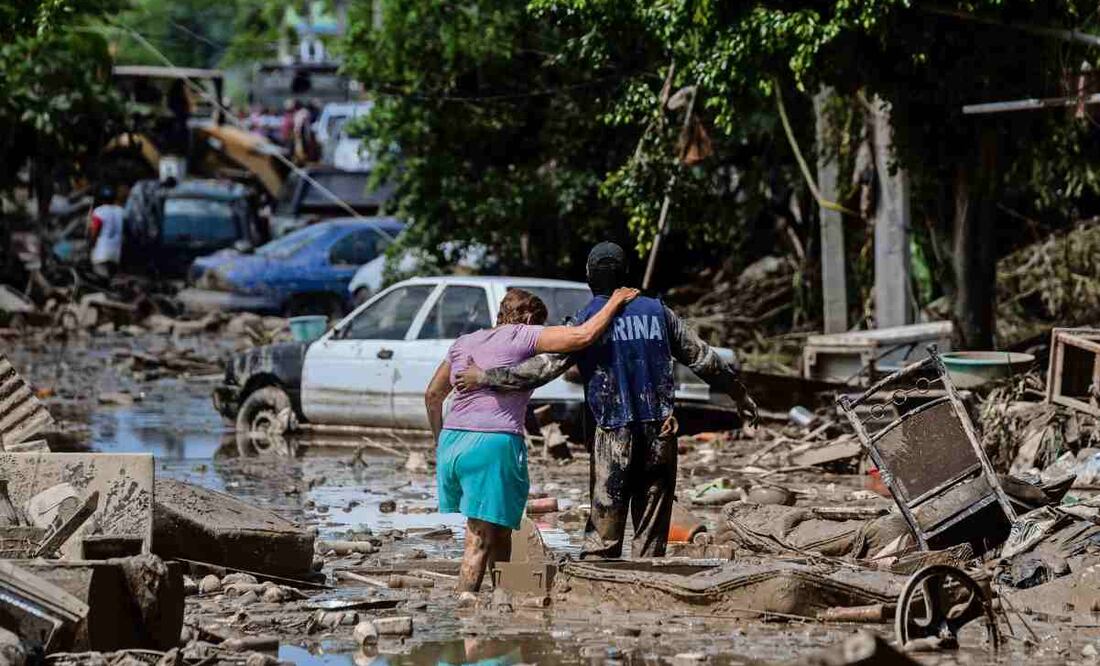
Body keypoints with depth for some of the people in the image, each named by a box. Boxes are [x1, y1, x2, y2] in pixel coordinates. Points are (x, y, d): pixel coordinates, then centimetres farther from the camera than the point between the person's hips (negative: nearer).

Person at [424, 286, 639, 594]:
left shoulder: (463, 343, 21)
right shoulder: (522, 337, 1)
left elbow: (432, 395, 28)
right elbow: (583, 335, -8)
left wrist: (440, 439, 39)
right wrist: (615, 302, 6)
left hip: (451, 442, 7)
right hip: (493, 442, -7)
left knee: (499, 533, 17)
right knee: (481, 539, -7)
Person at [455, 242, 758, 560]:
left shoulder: (587, 319, -2)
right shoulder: (657, 311, 9)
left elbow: (546, 366, -11)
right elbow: (703, 358, 15)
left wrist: (486, 378, -7)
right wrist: (740, 393, 28)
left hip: (614, 436, -3)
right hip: (660, 434, 3)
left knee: (603, 534, 0)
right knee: (651, 535, 6)